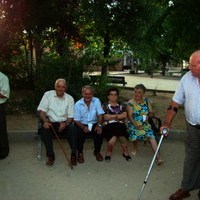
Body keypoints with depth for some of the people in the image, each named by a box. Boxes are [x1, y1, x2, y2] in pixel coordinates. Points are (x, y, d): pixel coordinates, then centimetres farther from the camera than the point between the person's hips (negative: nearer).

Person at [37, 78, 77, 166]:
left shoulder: (70, 98, 4)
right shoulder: (48, 94, 3)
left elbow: (71, 116, 2)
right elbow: (42, 110, -3)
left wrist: (65, 123, -20)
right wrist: (45, 121, -23)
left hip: (63, 123, 0)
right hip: (50, 123, 0)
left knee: (72, 129, -30)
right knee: (44, 129, -32)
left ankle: (73, 155, -15)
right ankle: (51, 156, -17)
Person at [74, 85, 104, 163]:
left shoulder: (96, 101, 0)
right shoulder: (78, 104, -4)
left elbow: (100, 114, -6)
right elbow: (77, 120, -7)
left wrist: (99, 125, -24)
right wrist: (83, 127, -26)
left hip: (94, 124, 1)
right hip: (82, 124, -1)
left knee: (99, 132, -27)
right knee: (79, 133, -31)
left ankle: (97, 152, 2)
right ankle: (80, 153, -5)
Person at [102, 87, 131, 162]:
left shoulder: (121, 105, 22)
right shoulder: (105, 105, 14)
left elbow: (125, 115, 4)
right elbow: (105, 117, -1)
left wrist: (111, 116, -3)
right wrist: (118, 116, 2)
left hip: (120, 125, 2)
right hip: (108, 125, -2)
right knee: (112, 140, -32)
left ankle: (125, 152, -9)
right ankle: (108, 153, -2)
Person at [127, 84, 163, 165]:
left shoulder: (147, 101, 8)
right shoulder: (131, 102, -1)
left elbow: (151, 112, 13)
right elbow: (130, 116, -7)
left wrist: (148, 115, -10)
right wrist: (136, 125, -19)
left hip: (145, 124, 2)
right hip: (134, 124, -1)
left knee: (151, 136, -23)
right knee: (135, 134, -29)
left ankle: (158, 157, -28)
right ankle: (135, 147, 7)